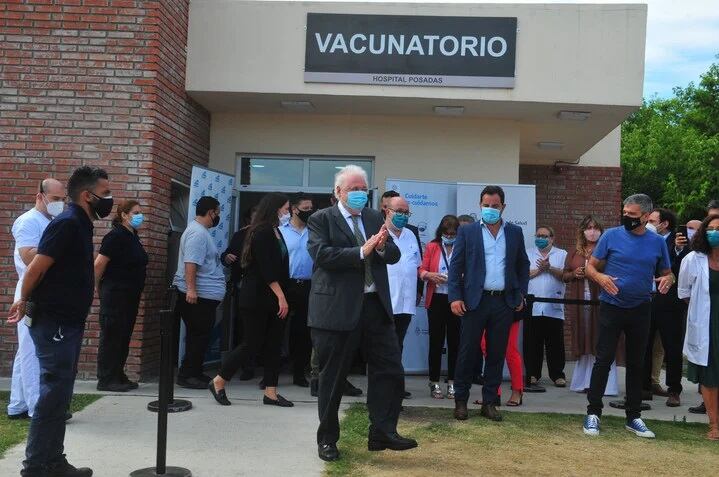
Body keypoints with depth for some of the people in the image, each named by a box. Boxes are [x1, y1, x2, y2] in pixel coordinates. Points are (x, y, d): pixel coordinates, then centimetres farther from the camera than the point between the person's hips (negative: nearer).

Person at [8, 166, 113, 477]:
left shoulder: (80, 224, 13)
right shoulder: (67, 223, -17)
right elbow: (36, 267, -19)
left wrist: (27, 302, 17)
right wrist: (25, 300, -3)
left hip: (67, 321, 9)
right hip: (53, 322, -9)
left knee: (59, 392, 13)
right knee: (54, 392, -5)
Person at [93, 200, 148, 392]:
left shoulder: (133, 236, 13)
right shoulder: (116, 236, -14)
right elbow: (99, 264, -16)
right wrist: (98, 286, -4)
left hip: (131, 295, 9)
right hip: (115, 295, -9)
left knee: (124, 337, 12)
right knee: (111, 337, -2)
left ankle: (118, 376, 20)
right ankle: (106, 380, 4)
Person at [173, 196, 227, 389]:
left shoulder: (201, 231, 19)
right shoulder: (198, 233, -15)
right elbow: (190, 263, -25)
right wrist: (191, 289, -30)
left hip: (205, 295, 11)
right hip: (199, 295, -11)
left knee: (200, 337, 14)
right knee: (198, 337, -6)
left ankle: (195, 373, 21)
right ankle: (186, 375, 0)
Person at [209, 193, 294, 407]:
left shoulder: (275, 232, 14)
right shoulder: (262, 233, -13)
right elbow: (266, 269, -19)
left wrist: (282, 297, 10)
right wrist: (281, 297, -20)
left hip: (273, 300, 9)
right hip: (257, 299, -9)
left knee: (274, 345, 6)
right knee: (252, 343, -3)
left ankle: (270, 392, 11)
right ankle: (218, 382, 12)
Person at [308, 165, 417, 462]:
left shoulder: (375, 218, 14)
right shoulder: (321, 219, -1)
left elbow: (394, 255, 9)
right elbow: (322, 254, -17)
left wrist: (381, 247, -13)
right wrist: (361, 252, -22)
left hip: (375, 304, 5)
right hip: (337, 308, -5)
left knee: (389, 369, 3)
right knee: (333, 377, 7)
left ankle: (383, 433, 15)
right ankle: (327, 439, 21)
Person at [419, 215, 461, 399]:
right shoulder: (432, 247, 7)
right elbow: (422, 270, 6)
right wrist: (430, 275, -15)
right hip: (437, 299, 0)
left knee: (455, 341, 4)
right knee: (436, 341, 1)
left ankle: (452, 383, 14)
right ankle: (434, 383, 10)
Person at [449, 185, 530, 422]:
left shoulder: (515, 232, 10)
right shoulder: (467, 231, 2)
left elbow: (523, 265, 16)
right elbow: (455, 266, 0)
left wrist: (521, 294, 7)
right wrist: (455, 297, -9)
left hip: (504, 302, 2)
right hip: (475, 300, -2)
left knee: (496, 354, 7)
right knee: (467, 352, 2)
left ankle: (489, 402, 16)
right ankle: (461, 401, 13)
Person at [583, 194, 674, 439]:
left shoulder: (657, 242, 3)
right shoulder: (611, 236, -4)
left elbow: (667, 273, 12)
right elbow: (590, 266, -1)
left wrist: (667, 280, -12)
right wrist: (600, 276, -23)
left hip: (640, 309, 3)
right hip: (611, 307, -2)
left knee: (636, 363, 10)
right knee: (603, 359, -2)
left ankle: (633, 416, 22)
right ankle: (593, 412, 7)